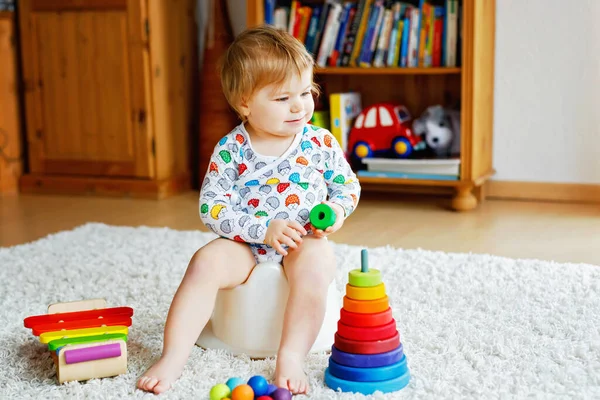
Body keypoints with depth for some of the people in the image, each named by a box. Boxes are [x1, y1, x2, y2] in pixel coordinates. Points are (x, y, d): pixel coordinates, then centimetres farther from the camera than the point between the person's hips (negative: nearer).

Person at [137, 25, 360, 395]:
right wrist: (263, 230, -22)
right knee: (206, 262, -26)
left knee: (317, 264, -32)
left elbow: (348, 185, 11)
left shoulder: (320, 143, -1)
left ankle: (292, 357, -24)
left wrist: (336, 209, -13)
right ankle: (174, 357, -22)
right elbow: (211, 207, -11)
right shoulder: (231, 150, -7)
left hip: (304, 242, 0)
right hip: (244, 244, 0)